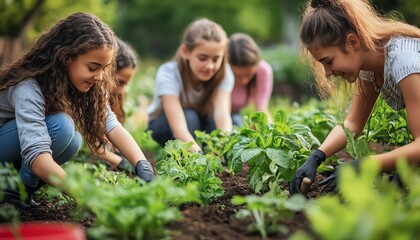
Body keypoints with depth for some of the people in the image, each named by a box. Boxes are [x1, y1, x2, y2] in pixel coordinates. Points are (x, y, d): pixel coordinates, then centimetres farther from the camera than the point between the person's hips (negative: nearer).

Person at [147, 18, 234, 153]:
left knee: (214, 120, -32)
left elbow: (222, 114, -40)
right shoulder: (168, 74, -34)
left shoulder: (224, 74, -24)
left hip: (203, 122, 3)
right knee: (189, 117, -36)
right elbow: (179, 127, -45)